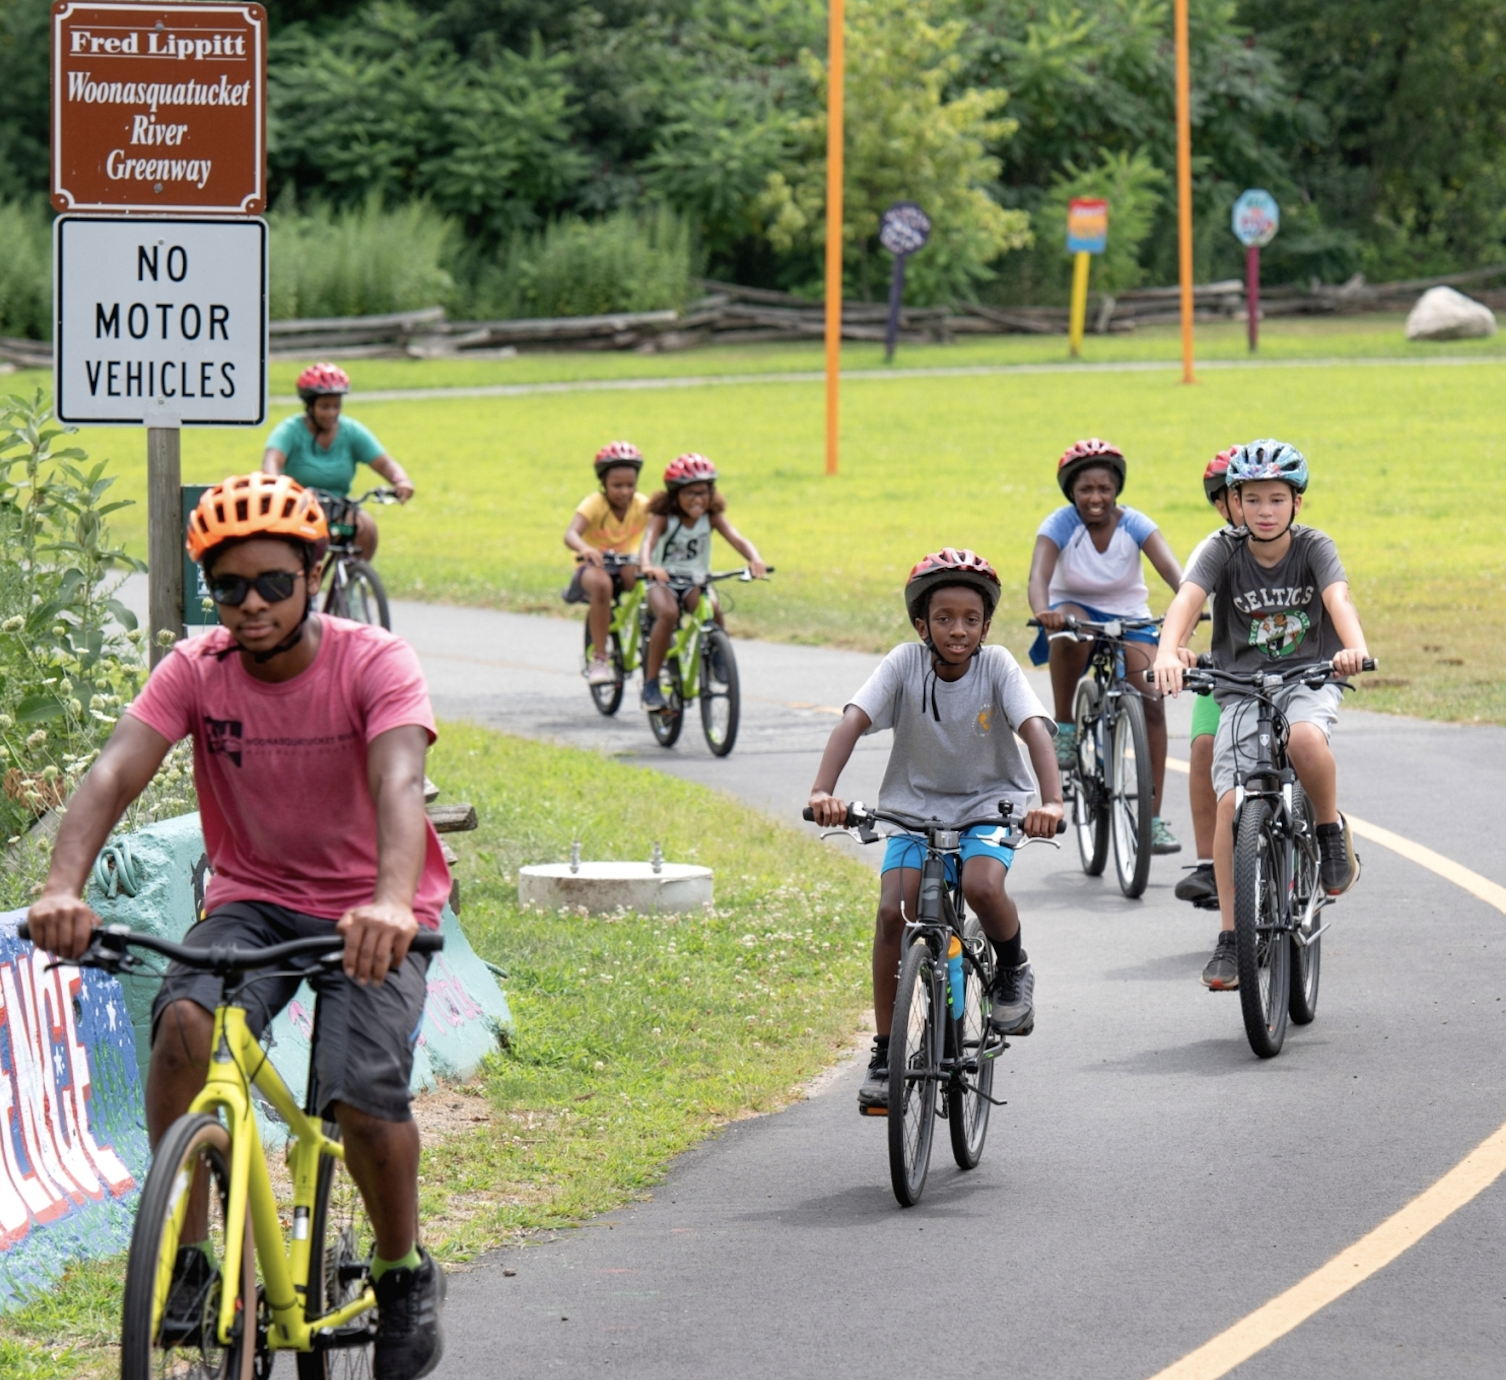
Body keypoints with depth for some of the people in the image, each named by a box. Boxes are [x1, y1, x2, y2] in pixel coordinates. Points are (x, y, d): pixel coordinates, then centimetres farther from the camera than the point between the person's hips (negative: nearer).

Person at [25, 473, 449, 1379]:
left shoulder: (376, 664, -18)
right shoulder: (197, 670, -10)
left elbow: (400, 780, -35)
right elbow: (117, 772, -24)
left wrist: (392, 902, -55)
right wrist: (63, 888, -43)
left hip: (371, 917, -2)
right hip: (254, 901, 2)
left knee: (363, 1097, -24)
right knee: (184, 1024, -29)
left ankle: (405, 1274, 6)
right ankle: (184, 1253, -13)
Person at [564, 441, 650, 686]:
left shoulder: (642, 505, -10)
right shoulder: (594, 504, -20)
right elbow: (571, 533, -36)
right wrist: (584, 548, -59)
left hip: (626, 564, 3)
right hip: (594, 565, -3)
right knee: (602, 584, -38)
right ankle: (599, 659, -30)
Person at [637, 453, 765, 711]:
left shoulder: (712, 517, -3)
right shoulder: (662, 516, -10)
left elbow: (737, 539, -18)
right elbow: (648, 541, -28)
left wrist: (755, 559, -40)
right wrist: (647, 566, -51)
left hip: (696, 582, 2)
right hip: (663, 581, -2)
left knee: (712, 609, -32)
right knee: (668, 613, -34)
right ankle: (651, 682, -22)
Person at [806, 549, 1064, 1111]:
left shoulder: (997, 666, -14)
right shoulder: (906, 663, -13)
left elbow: (1035, 728, -27)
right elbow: (853, 720, -25)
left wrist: (1051, 800, -45)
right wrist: (823, 791, -41)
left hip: (989, 806, -1)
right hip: (916, 806, 1)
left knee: (981, 885, -32)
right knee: (892, 911, -18)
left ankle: (1012, 970, 2)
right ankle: (885, 1053, -6)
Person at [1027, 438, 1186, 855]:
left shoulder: (1133, 524, -13)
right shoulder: (1060, 525, -16)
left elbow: (1169, 567, -28)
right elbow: (1039, 573, -32)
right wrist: (1042, 611, -54)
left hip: (1128, 617, 1)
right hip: (1075, 608, -1)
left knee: (1151, 701, -18)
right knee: (1069, 627, -39)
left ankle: (1154, 819, -14)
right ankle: (1064, 728, -20)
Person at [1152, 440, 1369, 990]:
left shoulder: (1314, 547, -6)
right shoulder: (1223, 550, -6)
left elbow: (1338, 598, -24)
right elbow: (1187, 599, -23)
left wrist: (1355, 648, -47)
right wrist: (1167, 653, -45)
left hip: (1309, 679, -1)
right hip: (1242, 687, 1)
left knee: (1305, 738, -36)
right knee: (1231, 801, -15)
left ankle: (1332, 831, -7)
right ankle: (1230, 938, -7)